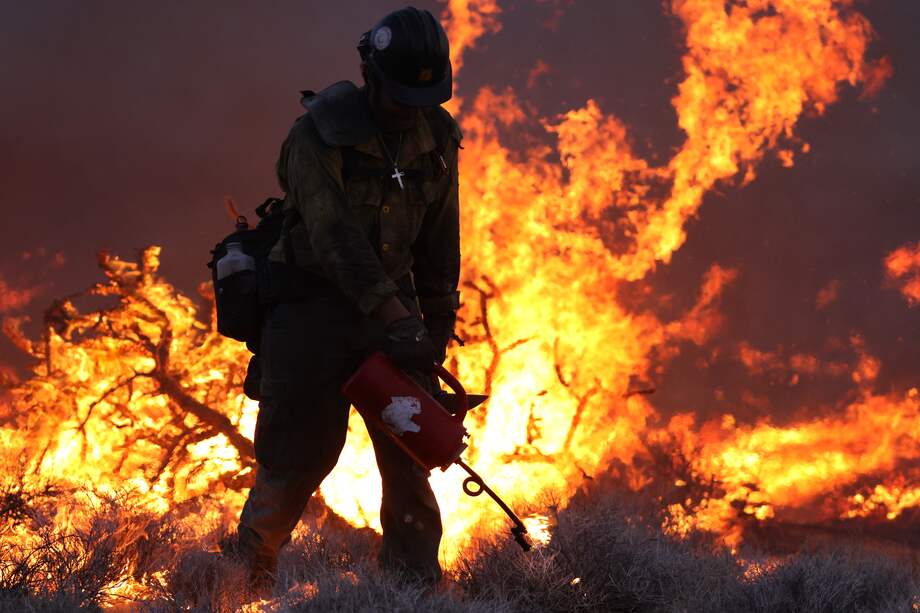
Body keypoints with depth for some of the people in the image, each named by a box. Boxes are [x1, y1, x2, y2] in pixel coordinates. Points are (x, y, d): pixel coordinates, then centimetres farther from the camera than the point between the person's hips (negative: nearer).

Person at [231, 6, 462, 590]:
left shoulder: (437, 138, 3)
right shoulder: (320, 133, -16)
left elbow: (439, 237, 12)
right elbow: (334, 234, -23)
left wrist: (440, 319, 10)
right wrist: (395, 319, -28)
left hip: (389, 298, 5)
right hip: (314, 302, -5)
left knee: (410, 453, 1)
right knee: (303, 449, -6)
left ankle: (416, 583, 6)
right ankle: (249, 573, 7)